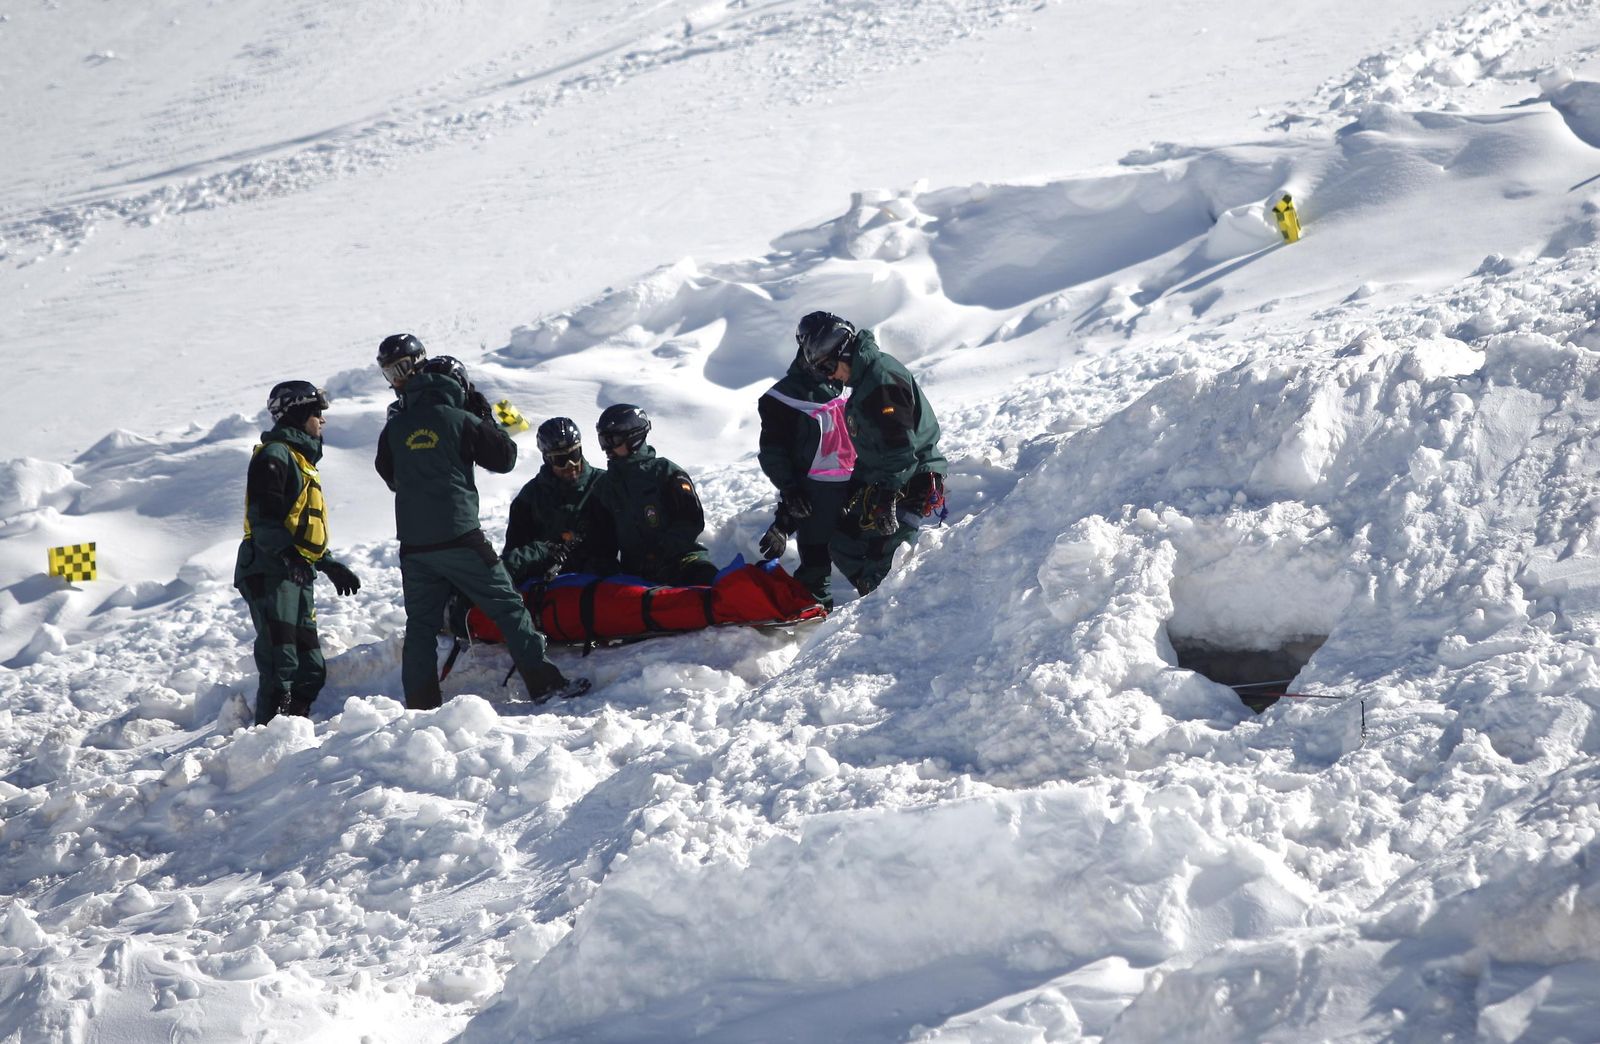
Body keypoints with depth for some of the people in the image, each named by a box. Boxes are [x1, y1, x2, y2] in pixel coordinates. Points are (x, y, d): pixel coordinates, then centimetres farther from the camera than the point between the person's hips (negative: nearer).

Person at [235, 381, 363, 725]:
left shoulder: (302, 460, 25)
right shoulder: (275, 455, -7)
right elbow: (263, 515, -19)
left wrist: (329, 564, 28)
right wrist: (286, 553, -29)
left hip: (297, 574, 10)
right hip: (270, 572, -10)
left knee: (311, 670, 9)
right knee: (281, 663, -18)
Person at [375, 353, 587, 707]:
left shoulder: (396, 427, 7)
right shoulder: (462, 421, -5)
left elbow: (387, 472, 22)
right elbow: (505, 458, 5)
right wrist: (485, 417, 14)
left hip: (413, 542, 4)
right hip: (458, 537, -4)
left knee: (420, 624, 10)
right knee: (507, 607, 3)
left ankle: (420, 704, 5)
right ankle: (544, 683, 1)